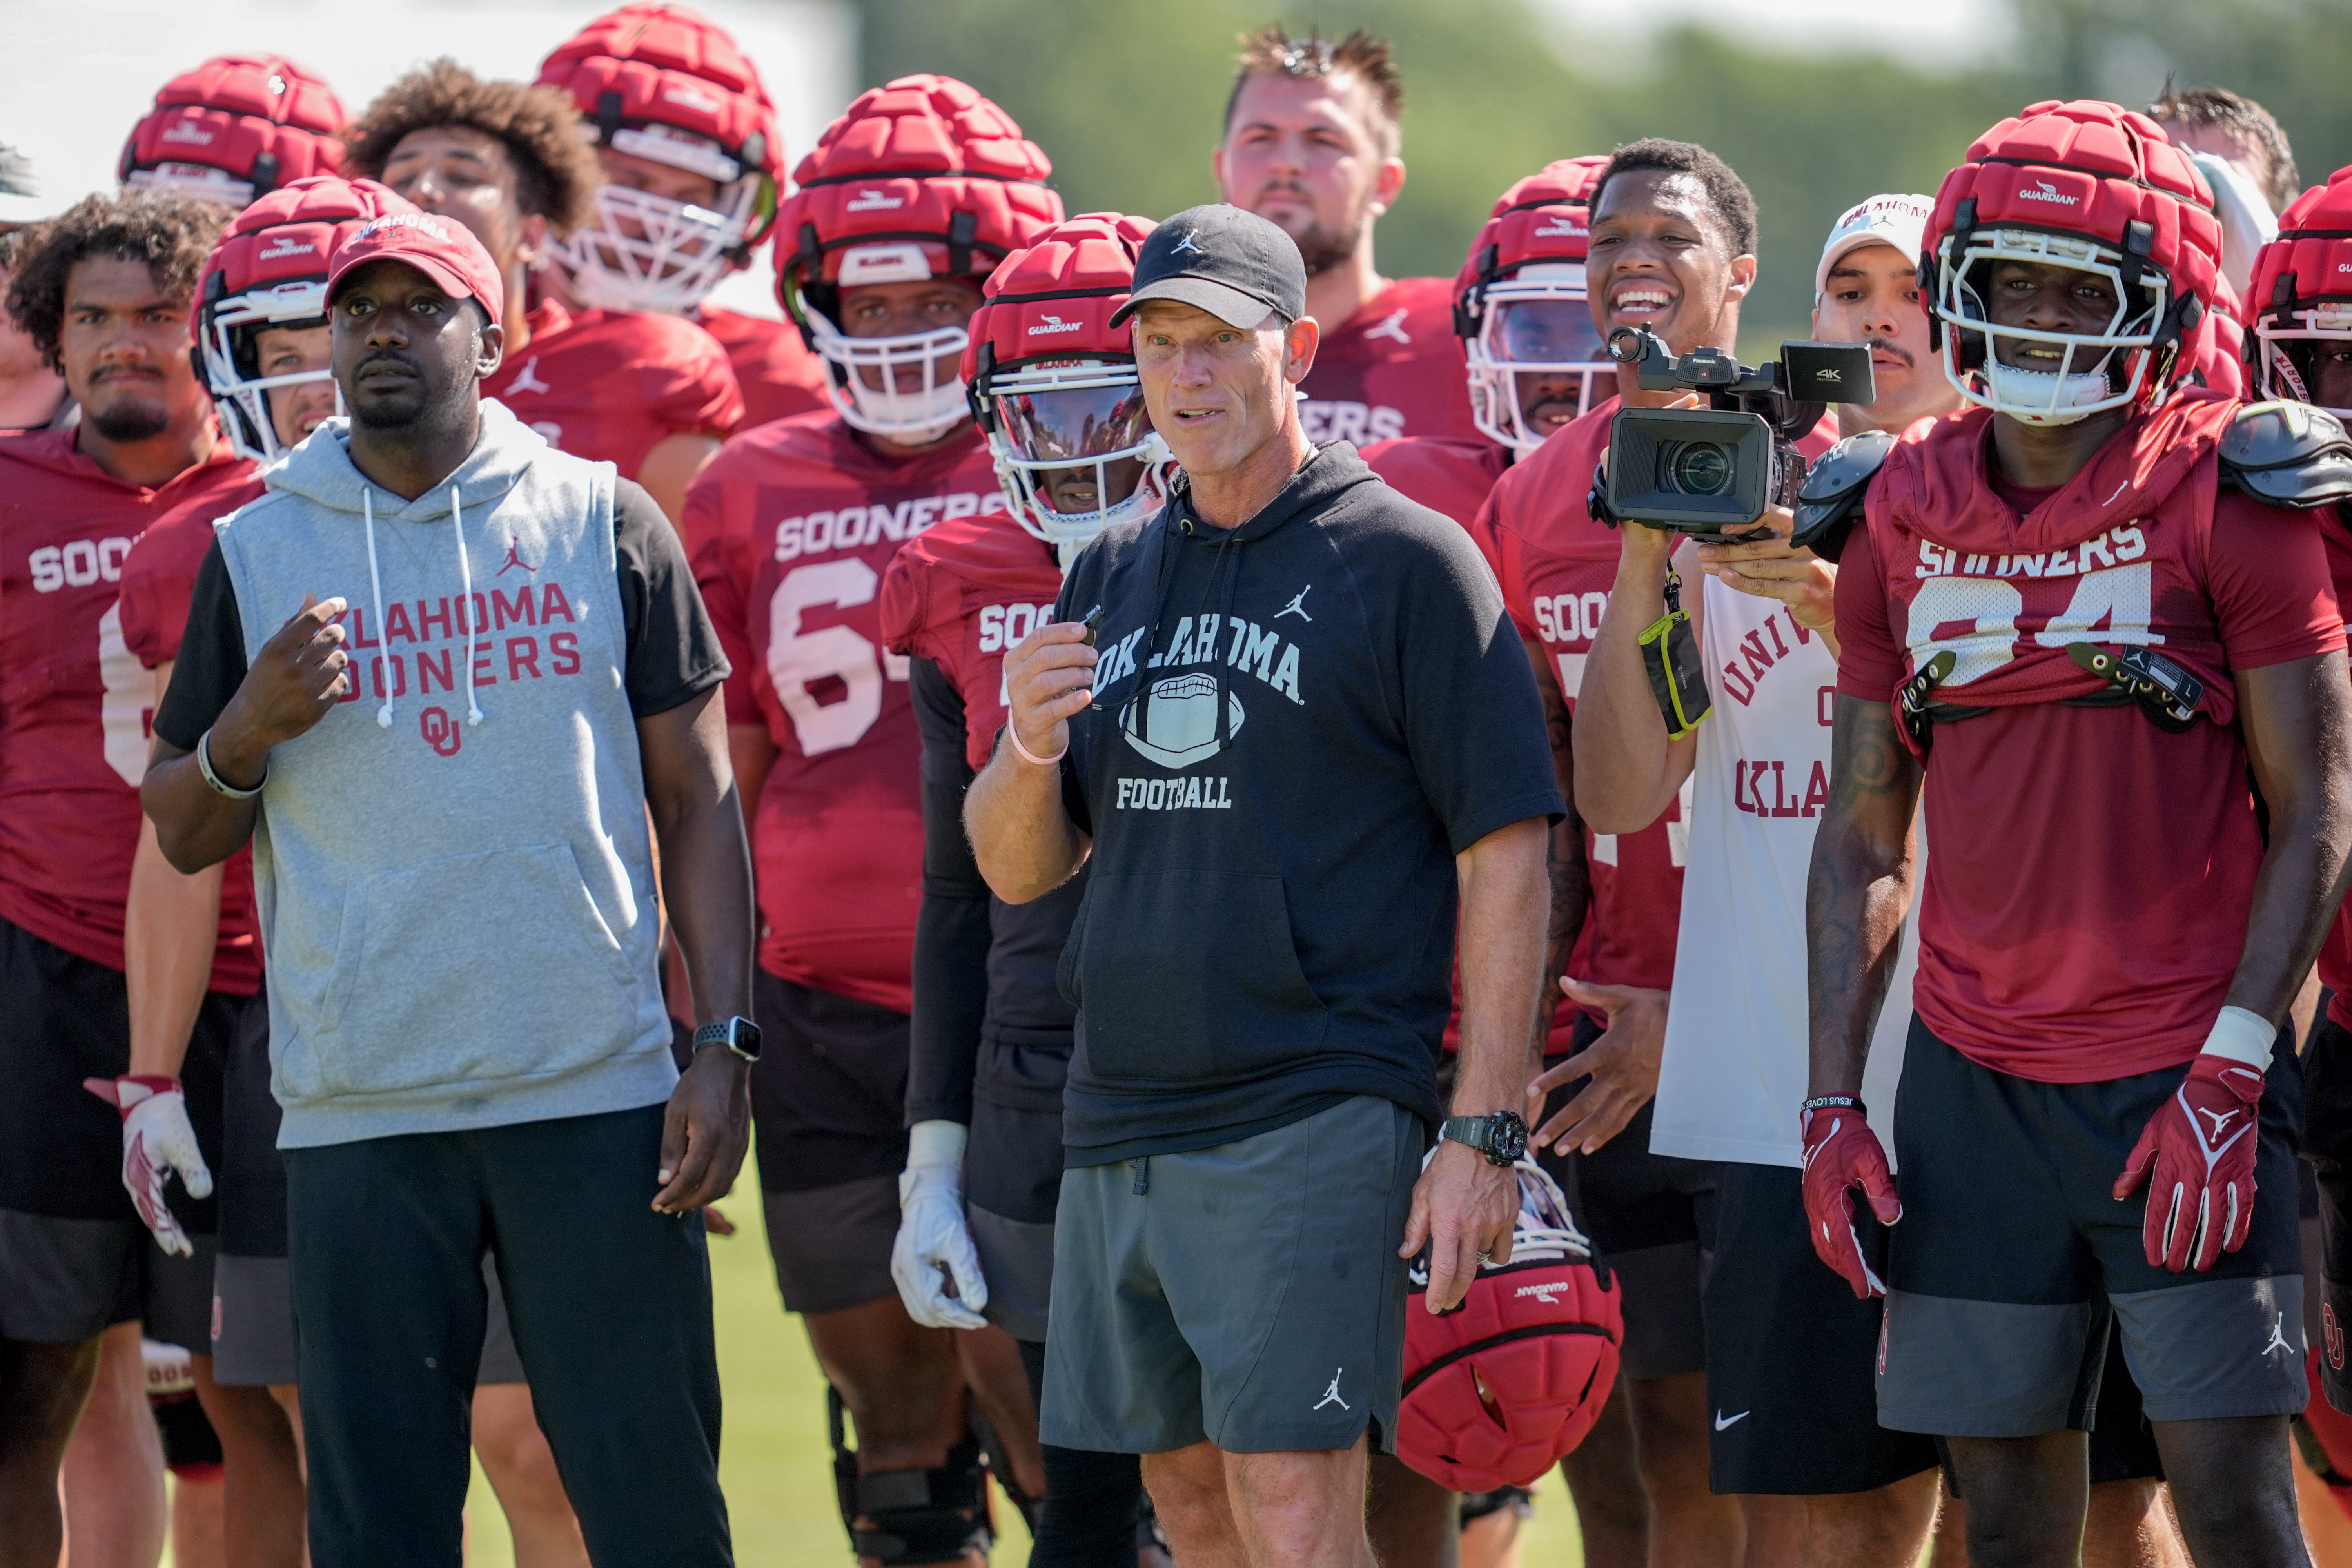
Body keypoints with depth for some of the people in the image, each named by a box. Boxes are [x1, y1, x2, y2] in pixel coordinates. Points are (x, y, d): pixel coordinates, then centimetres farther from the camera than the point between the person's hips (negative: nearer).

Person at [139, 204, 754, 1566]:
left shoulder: (603, 522, 7)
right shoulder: (259, 553, 8)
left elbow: (696, 800, 8)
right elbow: (182, 835, 13)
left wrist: (727, 1044, 0)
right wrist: (250, 728, -8)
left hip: (598, 1094, -1)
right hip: (358, 1113, 1)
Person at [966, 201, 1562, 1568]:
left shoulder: (1406, 560, -4)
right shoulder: (1115, 576, 15)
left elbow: (1506, 853, -7)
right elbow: (1015, 870, 17)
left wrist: (1485, 1134, -13)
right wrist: (1029, 747, -7)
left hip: (1315, 1122, -7)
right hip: (1119, 1123, 7)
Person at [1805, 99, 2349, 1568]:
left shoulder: (2228, 498, -5)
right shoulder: (1902, 518, 8)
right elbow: (1863, 838, 13)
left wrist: (2230, 1076, -14)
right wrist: (1834, 1100, 5)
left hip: (2183, 1065, -4)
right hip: (1975, 1081, 4)